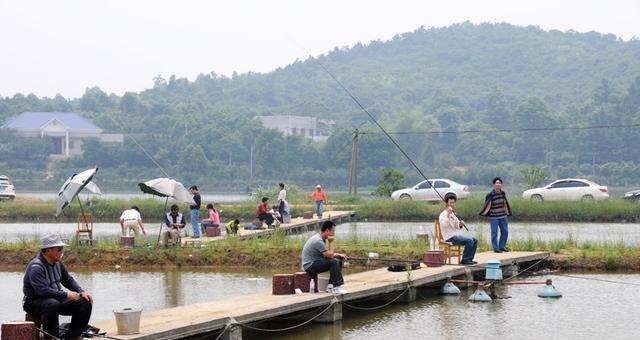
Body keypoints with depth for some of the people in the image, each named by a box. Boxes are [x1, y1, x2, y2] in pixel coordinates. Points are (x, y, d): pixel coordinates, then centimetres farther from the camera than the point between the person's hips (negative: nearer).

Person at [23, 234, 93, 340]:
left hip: (56, 299, 9)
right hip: (34, 302, -9)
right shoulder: (36, 267, -22)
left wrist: (81, 292, 0)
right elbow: (43, 290, -32)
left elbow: (68, 279, 17)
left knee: (85, 303, -3)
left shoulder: (57, 263, 6)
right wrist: (66, 295, -30)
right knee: (52, 305, -41)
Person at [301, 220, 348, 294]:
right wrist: (331, 242, -11)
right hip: (310, 265, -10)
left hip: (315, 262, 10)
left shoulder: (321, 238, 10)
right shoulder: (318, 241, -22)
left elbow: (328, 253, 19)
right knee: (334, 262, -24)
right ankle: (336, 287, -19)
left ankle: (331, 286, 5)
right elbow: (330, 255, -21)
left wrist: (338, 255, 3)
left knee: (339, 260, 7)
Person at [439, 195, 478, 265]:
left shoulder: (453, 214, 20)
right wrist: (448, 214, -33)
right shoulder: (443, 214, -9)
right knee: (469, 240, -24)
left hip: (456, 235, 9)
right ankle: (464, 260, -17)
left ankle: (469, 259, 2)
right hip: (450, 237, -9)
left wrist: (460, 225, -1)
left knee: (475, 240, 0)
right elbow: (444, 225, -28)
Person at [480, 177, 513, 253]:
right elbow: (488, 205, -12)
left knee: (505, 231, 9)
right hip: (494, 217, -6)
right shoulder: (490, 195, -12)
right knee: (494, 233, -3)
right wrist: (483, 213, -18)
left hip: (503, 216, 6)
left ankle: (502, 246, 22)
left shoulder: (503, 193, 6)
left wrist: (507, 212, 20)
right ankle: (496, 248, 4)